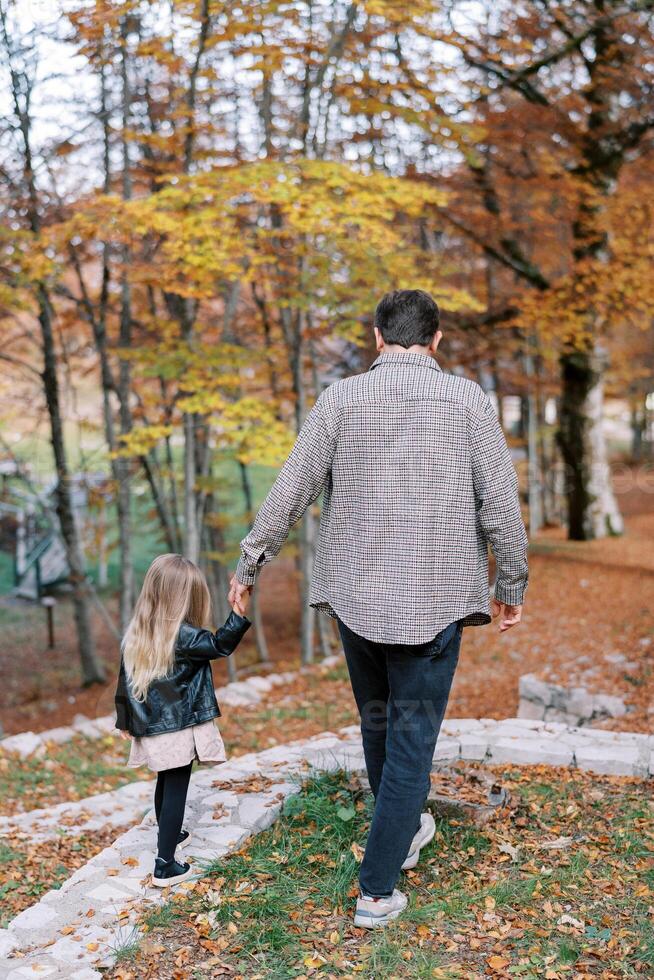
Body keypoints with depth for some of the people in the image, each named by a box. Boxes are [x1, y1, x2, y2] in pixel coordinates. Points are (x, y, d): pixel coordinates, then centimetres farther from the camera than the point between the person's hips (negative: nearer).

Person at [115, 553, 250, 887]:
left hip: (151, 728, 7)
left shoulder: (135, 635, 2)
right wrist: (238, 615, -19)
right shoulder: (182, 635, -18)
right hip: (180, 728, -7)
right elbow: (218, 646, -13)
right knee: (176, 791, -2)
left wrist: (124, 720, 18)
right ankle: (165, 866, -2)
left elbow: (125, 680, 8)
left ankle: (169, 835, 44)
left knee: (165, 782, 25)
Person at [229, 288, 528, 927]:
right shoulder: (465, 399, -3)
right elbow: (500, 503, -4)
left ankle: (406, 829, 43)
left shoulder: (341, 398, 0)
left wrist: (248, 566, 10)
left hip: (356, 596, 2)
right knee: (411, 738, 6)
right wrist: (512, 586, 8)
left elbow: (290, 493, -1)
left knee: (377, 722, 22)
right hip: (435, 599, -2)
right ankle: (377, 889, 11)